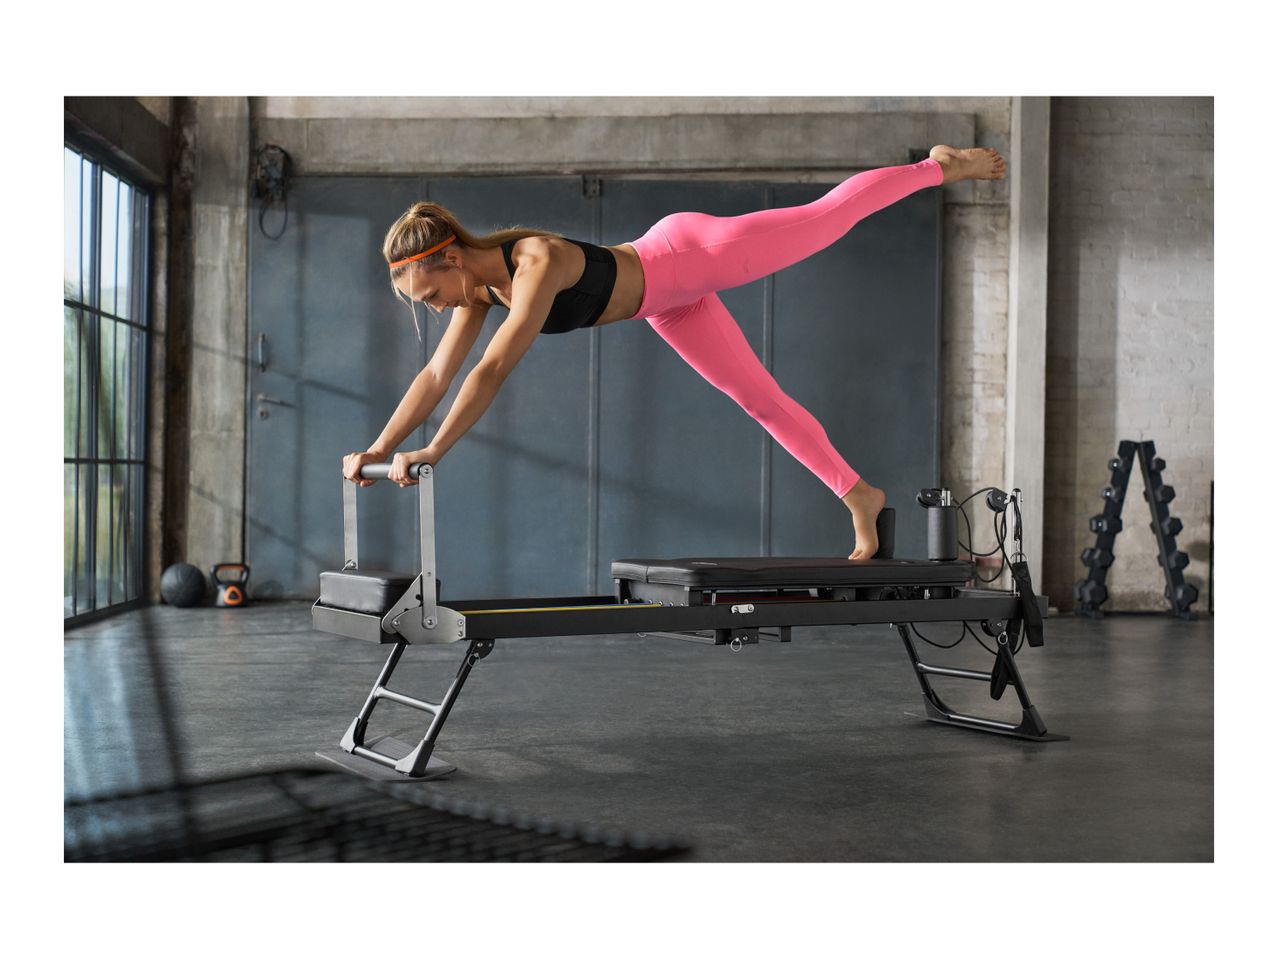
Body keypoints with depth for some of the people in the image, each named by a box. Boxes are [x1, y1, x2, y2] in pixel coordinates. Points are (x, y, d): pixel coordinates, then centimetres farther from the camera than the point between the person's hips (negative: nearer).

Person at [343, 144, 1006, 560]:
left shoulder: (536, 263, -38)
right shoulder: (482, 287, -13)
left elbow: (495, 369, -47)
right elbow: (438, 374, -9)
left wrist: (433, 453, -50)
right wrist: (379, 448, -17)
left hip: (689, 255, -7)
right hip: (669, 308, 7)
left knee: (827, 219, 10)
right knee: (762, 400, 13)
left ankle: (939, 165, 33)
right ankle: (857, 493, 27)